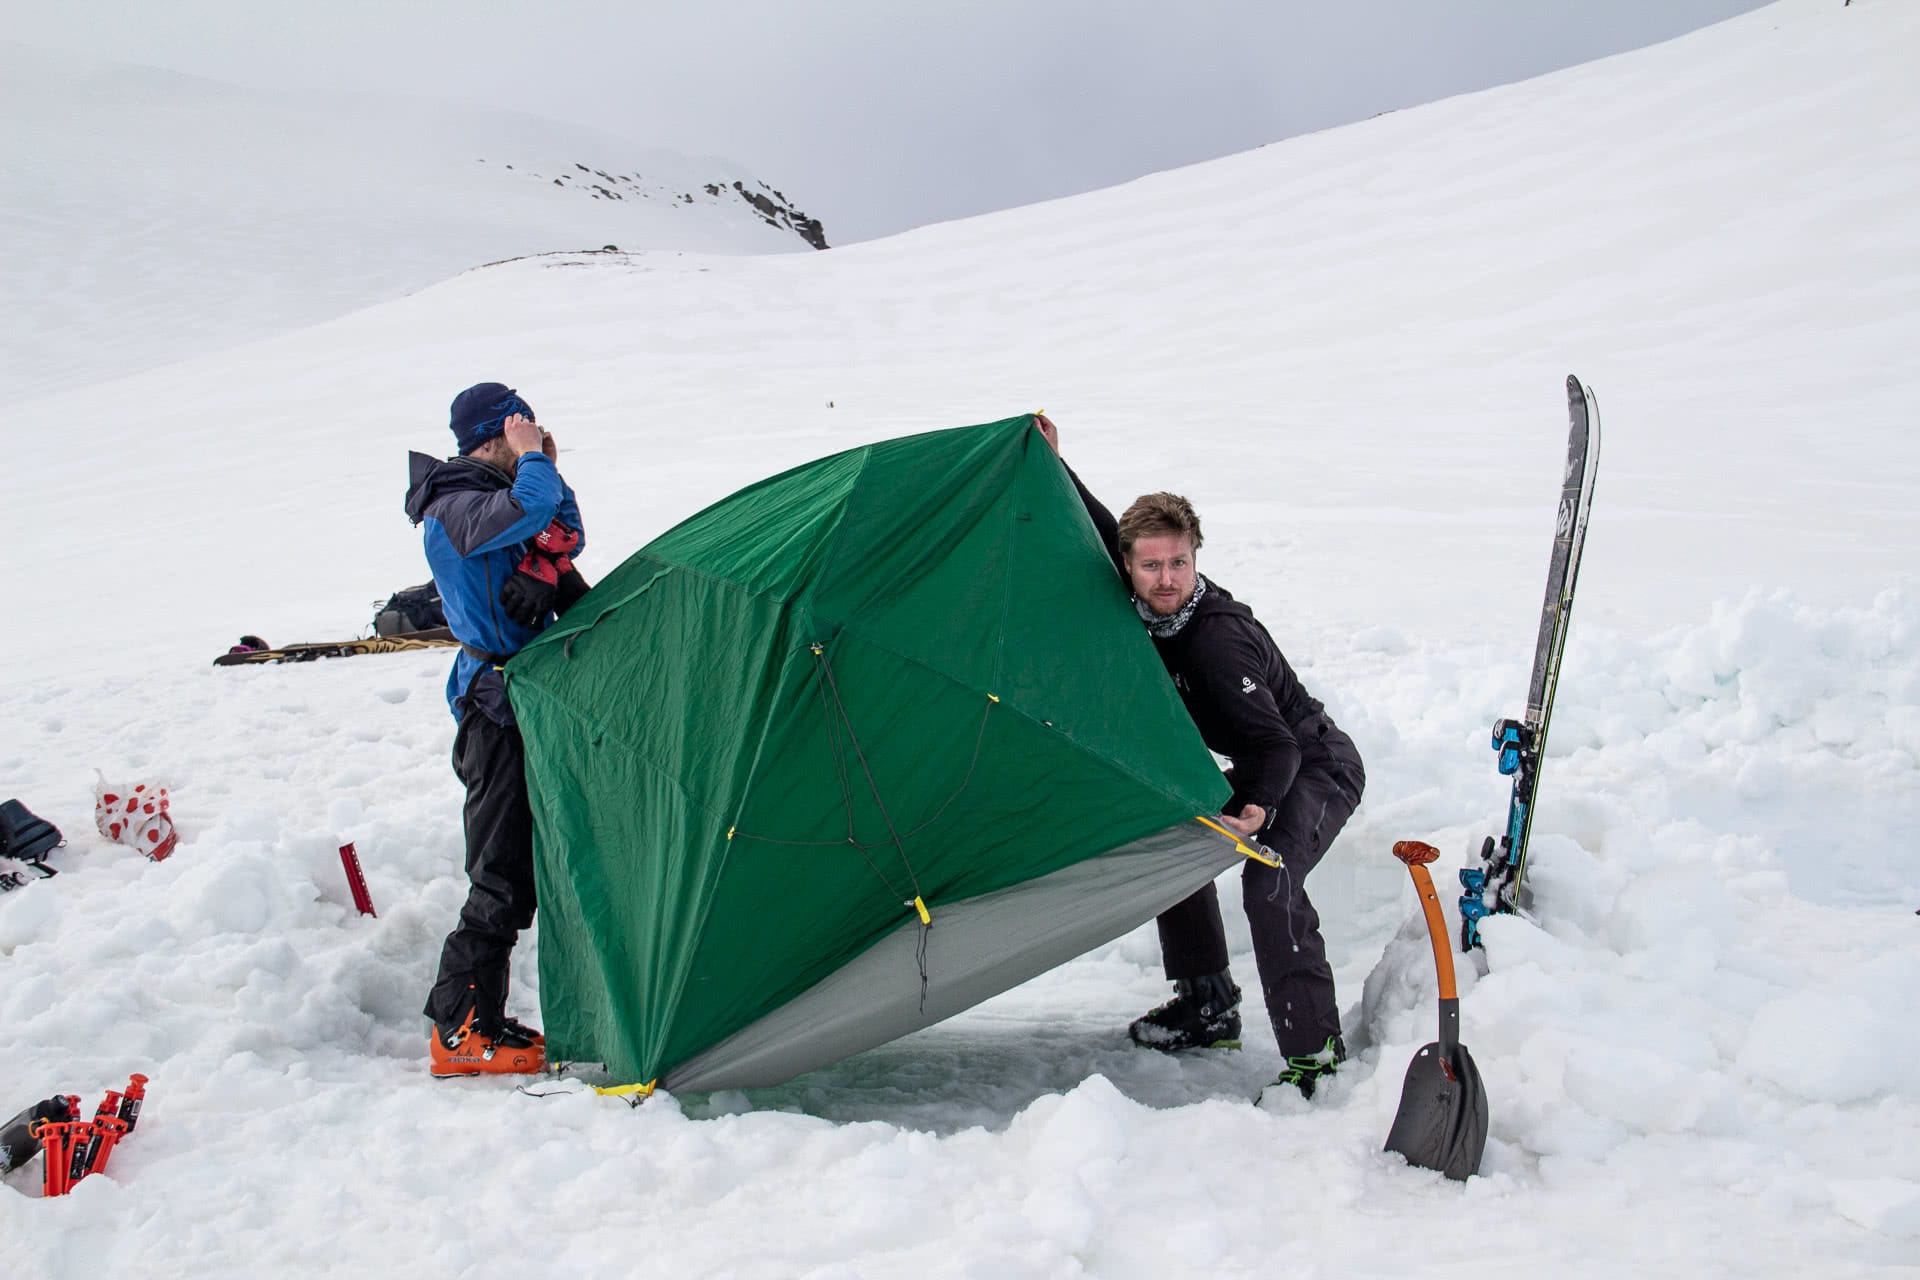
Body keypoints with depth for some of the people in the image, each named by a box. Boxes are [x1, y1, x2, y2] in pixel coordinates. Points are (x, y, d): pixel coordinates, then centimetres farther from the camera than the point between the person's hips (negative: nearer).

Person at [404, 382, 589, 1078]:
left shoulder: (493, 494, 16)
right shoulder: (457, 506, -15)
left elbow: (565, 541, 23)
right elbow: (529, 510, -34)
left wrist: (546, 469, 12)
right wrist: (534, 458, -15)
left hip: (526, 696, 10)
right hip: (499, 706, -10)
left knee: (539, 861, 14)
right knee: (503, 876, -8)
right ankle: (461, 1033, 1)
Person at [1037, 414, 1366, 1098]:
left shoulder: (1217, 639, -32)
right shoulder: (1157, 607, -8)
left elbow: (1276, 744, -35)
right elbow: (1108, 535, 10)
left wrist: (1258, 808, -52)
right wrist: (1055, 467, 5)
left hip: (1319, 767, -10)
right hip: (1266, 767, 10)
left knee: (1269, 881, -31)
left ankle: (1315, 1053, -24)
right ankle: (1207, 1009, 23)